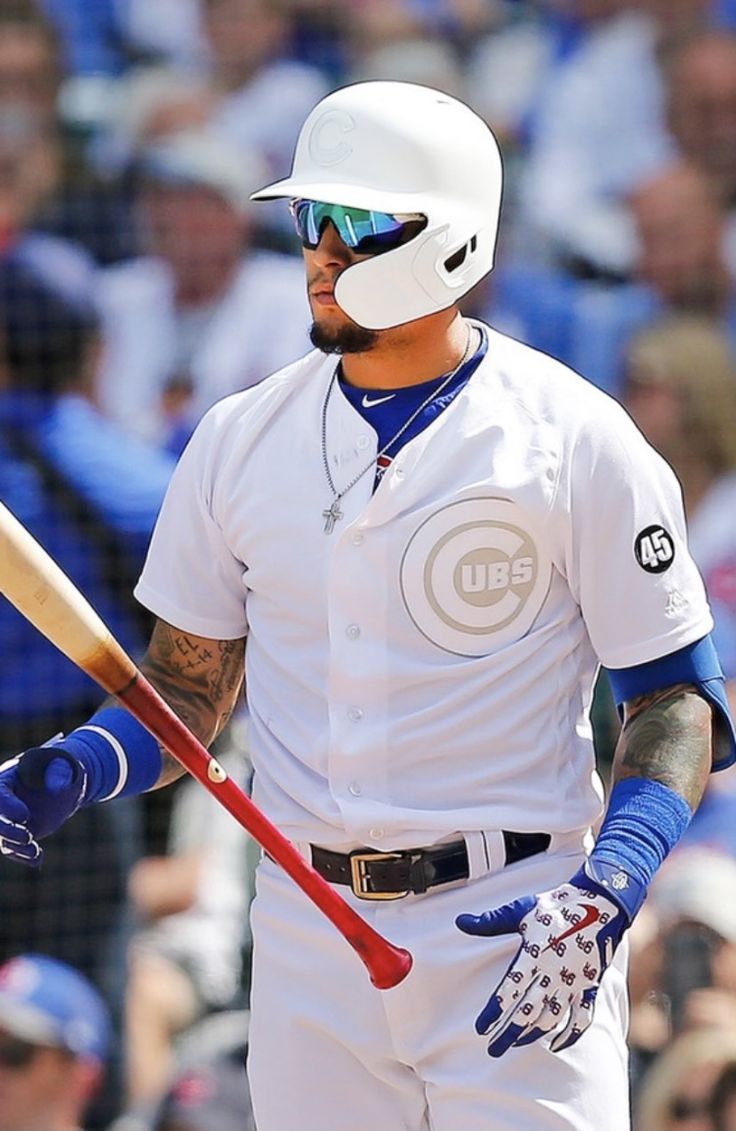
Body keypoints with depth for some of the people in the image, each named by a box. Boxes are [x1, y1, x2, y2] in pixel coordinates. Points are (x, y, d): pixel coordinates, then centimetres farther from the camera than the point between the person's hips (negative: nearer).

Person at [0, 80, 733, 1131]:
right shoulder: (241, 440, 7)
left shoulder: (577, 439, -5)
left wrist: (605, 894, -19)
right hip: (310, 943, 4)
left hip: (518, 929, -4)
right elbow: (188, 692, 13)